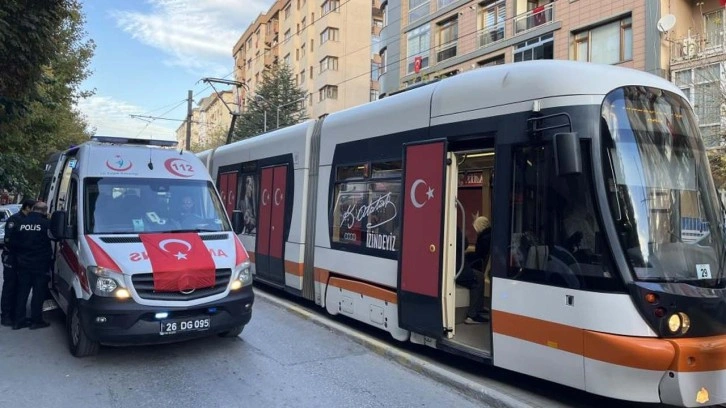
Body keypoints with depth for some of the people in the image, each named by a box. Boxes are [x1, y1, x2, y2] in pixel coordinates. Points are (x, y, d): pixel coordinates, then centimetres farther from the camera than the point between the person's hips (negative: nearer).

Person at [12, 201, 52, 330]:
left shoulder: (22, 223, 3)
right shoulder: (46, 223, -12)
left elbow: (14, 243, 7)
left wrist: (19, 257, 16)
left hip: (23, 264, 5)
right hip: (40, 265, -5)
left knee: (22, 292, 12)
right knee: (38, 293, 3)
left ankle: (19, 320, 16)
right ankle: (36, 320, 7)